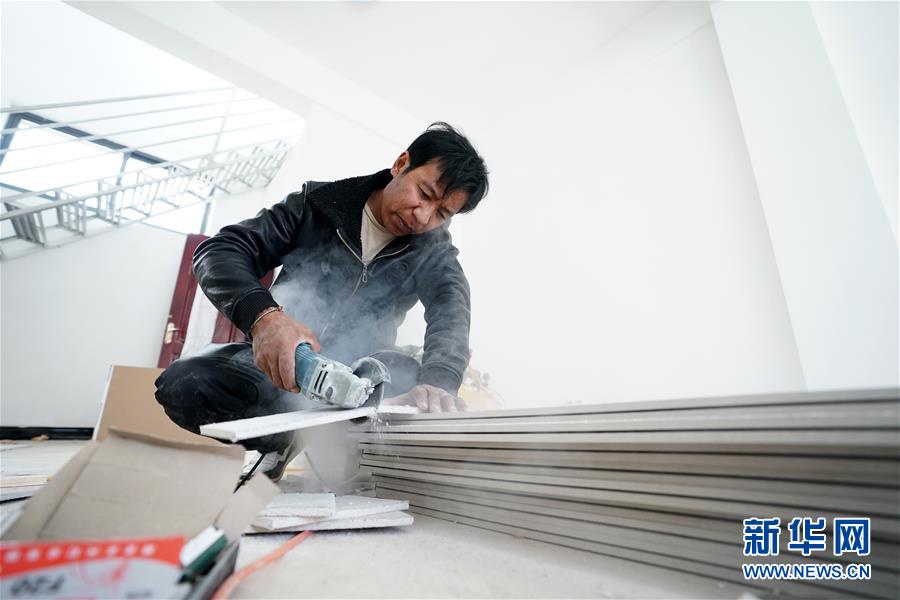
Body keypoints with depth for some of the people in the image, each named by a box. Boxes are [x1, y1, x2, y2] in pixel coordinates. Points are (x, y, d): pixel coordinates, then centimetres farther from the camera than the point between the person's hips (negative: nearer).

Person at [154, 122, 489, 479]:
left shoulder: (434, 252, -2)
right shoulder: (318, 203, -5)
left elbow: (451, 310, -21)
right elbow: (220, 251, -12)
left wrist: (438, 381, -45)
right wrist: (263, 316, -35)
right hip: (278, 361, 1)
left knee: (428, 406, -30)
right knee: (182, 385, -25)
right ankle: (282, 438, -2)